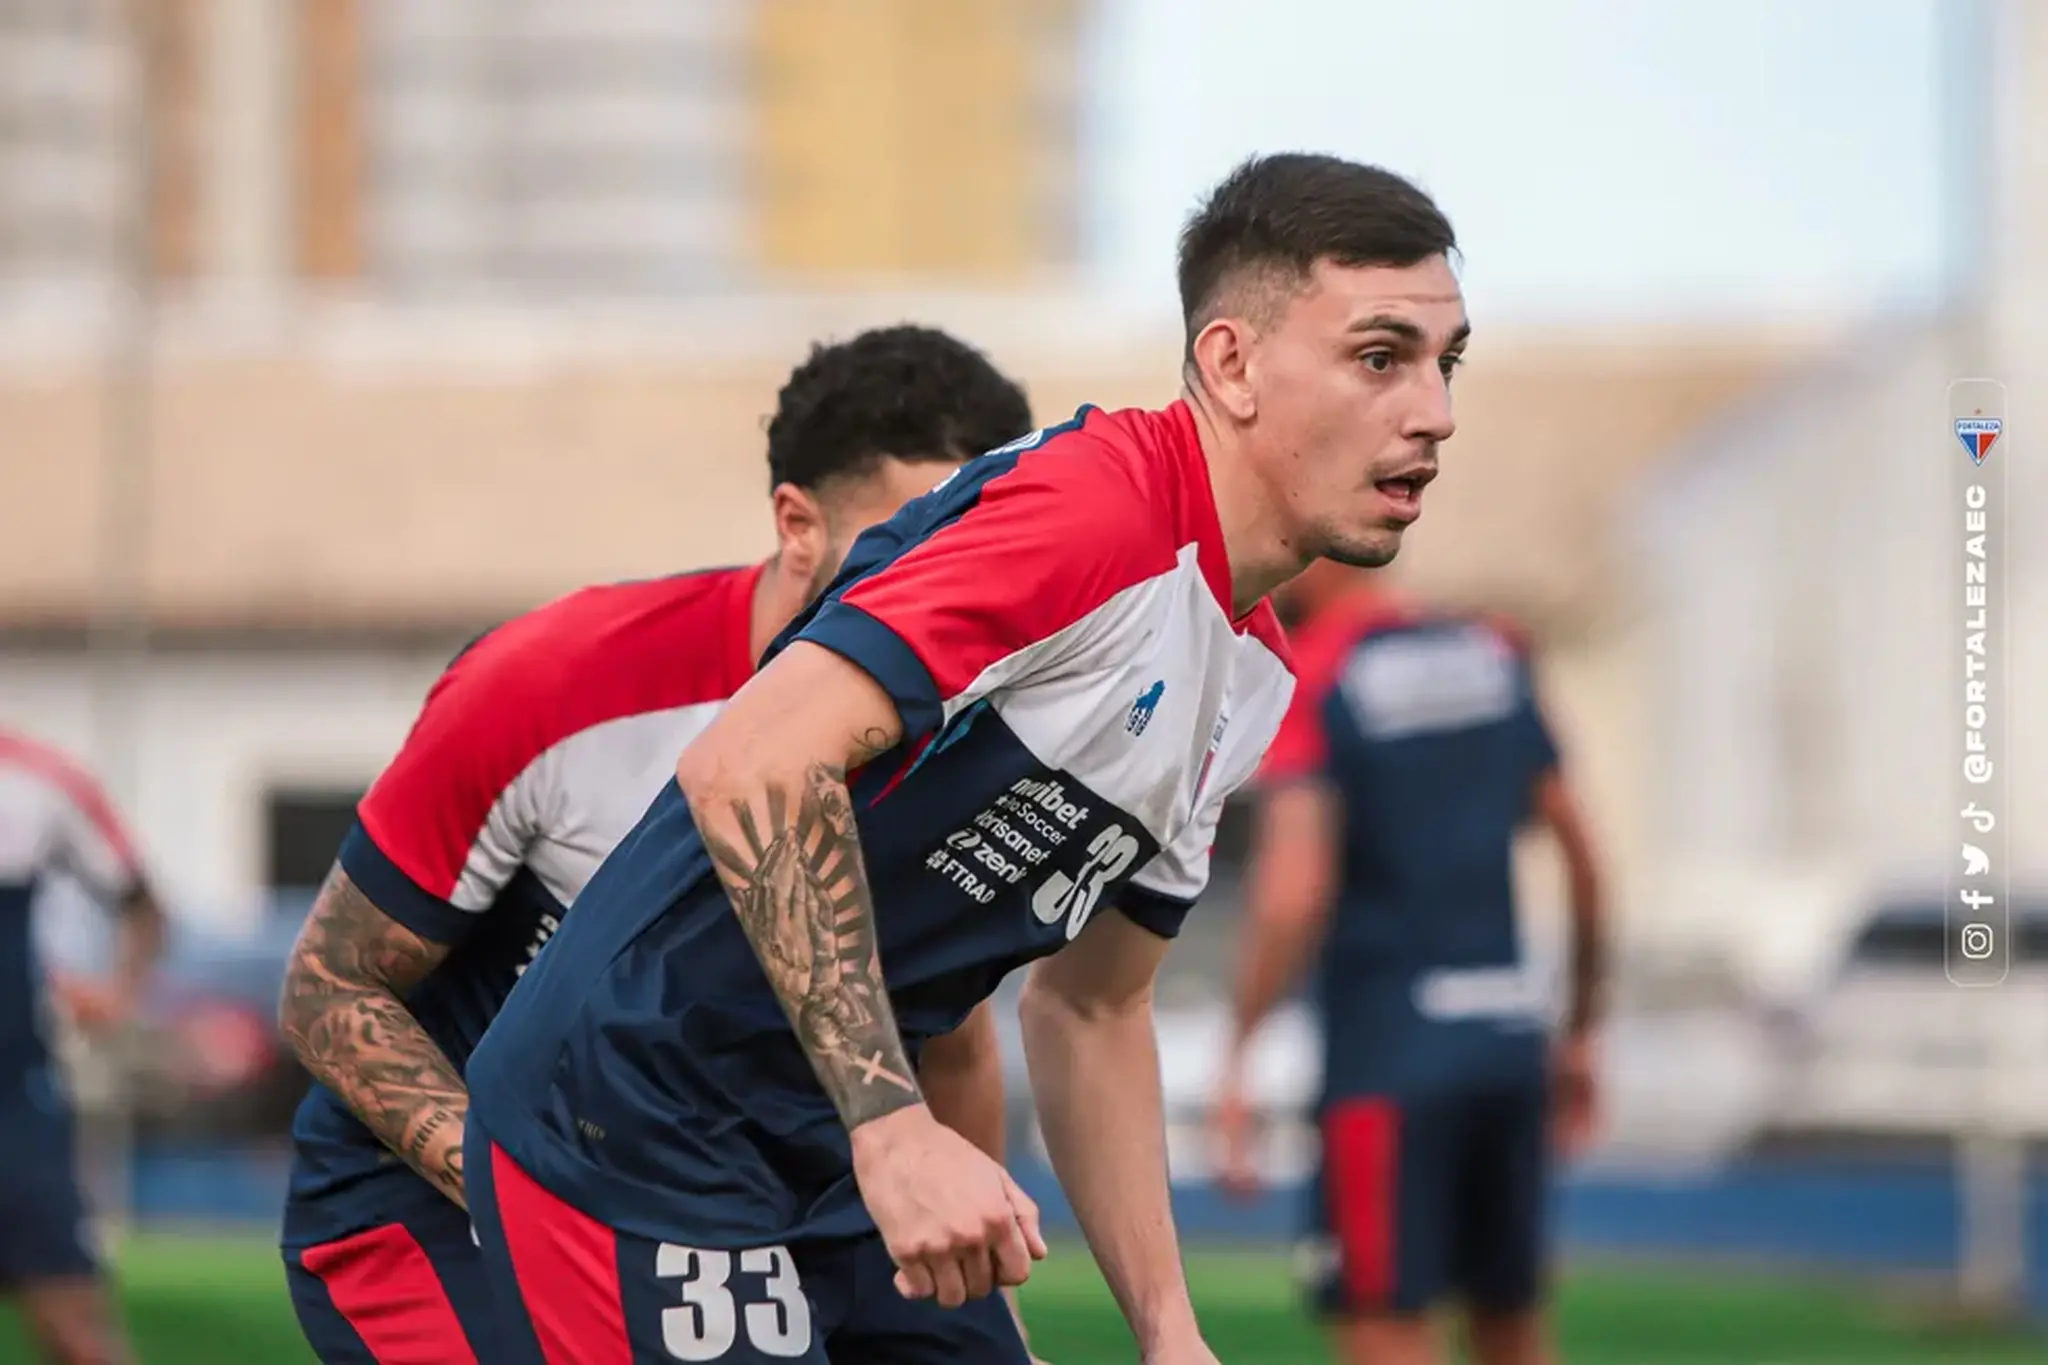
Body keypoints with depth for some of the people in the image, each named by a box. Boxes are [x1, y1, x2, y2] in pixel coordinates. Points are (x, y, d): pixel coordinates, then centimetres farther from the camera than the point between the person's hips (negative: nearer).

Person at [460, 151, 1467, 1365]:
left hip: (839, 1166, 10)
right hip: (634, 1136, -10)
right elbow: (754, 767, -30)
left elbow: (1091, 1011, 21)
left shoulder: (1254, 673, 11)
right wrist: (896, 1128, -31)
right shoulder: (1097, 503, -20)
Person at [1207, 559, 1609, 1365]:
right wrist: (1581, 1032, 22)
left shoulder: (1305, 684, -9)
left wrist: (1237, 1062, -15)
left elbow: (1293, 894, -19)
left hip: (1388, 1051, -6)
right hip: (1510, 1036, 6)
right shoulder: (1495, 657, 9)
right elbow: (1583, 862, 13)